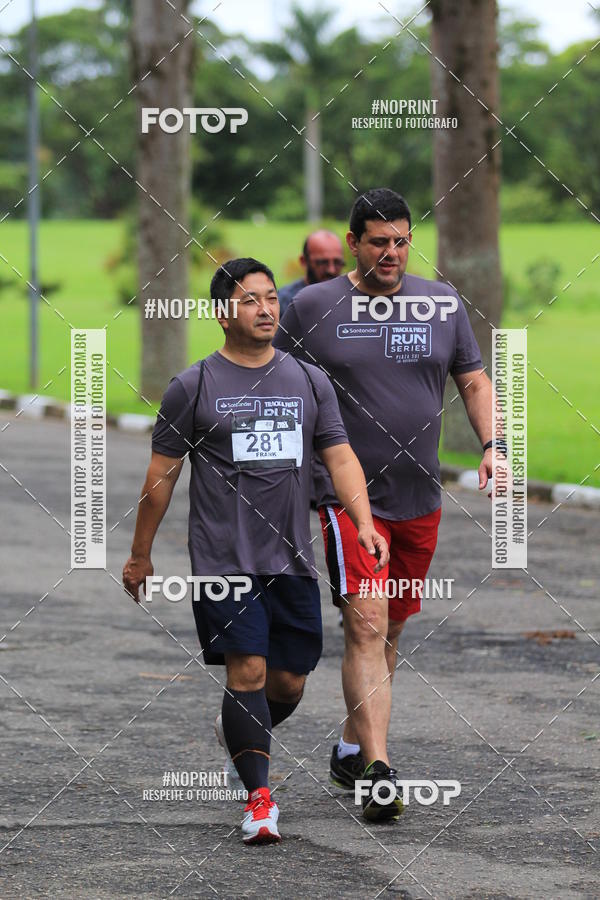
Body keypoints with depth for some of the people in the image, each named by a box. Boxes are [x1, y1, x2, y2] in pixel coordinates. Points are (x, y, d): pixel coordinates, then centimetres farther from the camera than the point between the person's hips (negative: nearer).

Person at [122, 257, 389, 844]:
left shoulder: (309, 382, 10)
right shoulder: (193, 387, 0)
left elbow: (339, 456, 7)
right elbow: (161, 474, 5)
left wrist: (364, 524, -9)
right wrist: (140, 554, 9)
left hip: (291, 562, 4)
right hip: (223, 559, -4)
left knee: (289, 682, 7)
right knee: (248, 669, -15)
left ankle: (242, 736, 38)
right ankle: (259, 798, -11)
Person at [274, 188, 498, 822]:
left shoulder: (442, 303, 7)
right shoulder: (311, 307, -2)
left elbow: (473, 381, 14)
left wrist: (490, 443, -1)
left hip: (419, 500, 4)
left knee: (388, 631, 12)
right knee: (366, 625, -16)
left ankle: (352, 748, 30)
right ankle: (377, 772, -22)